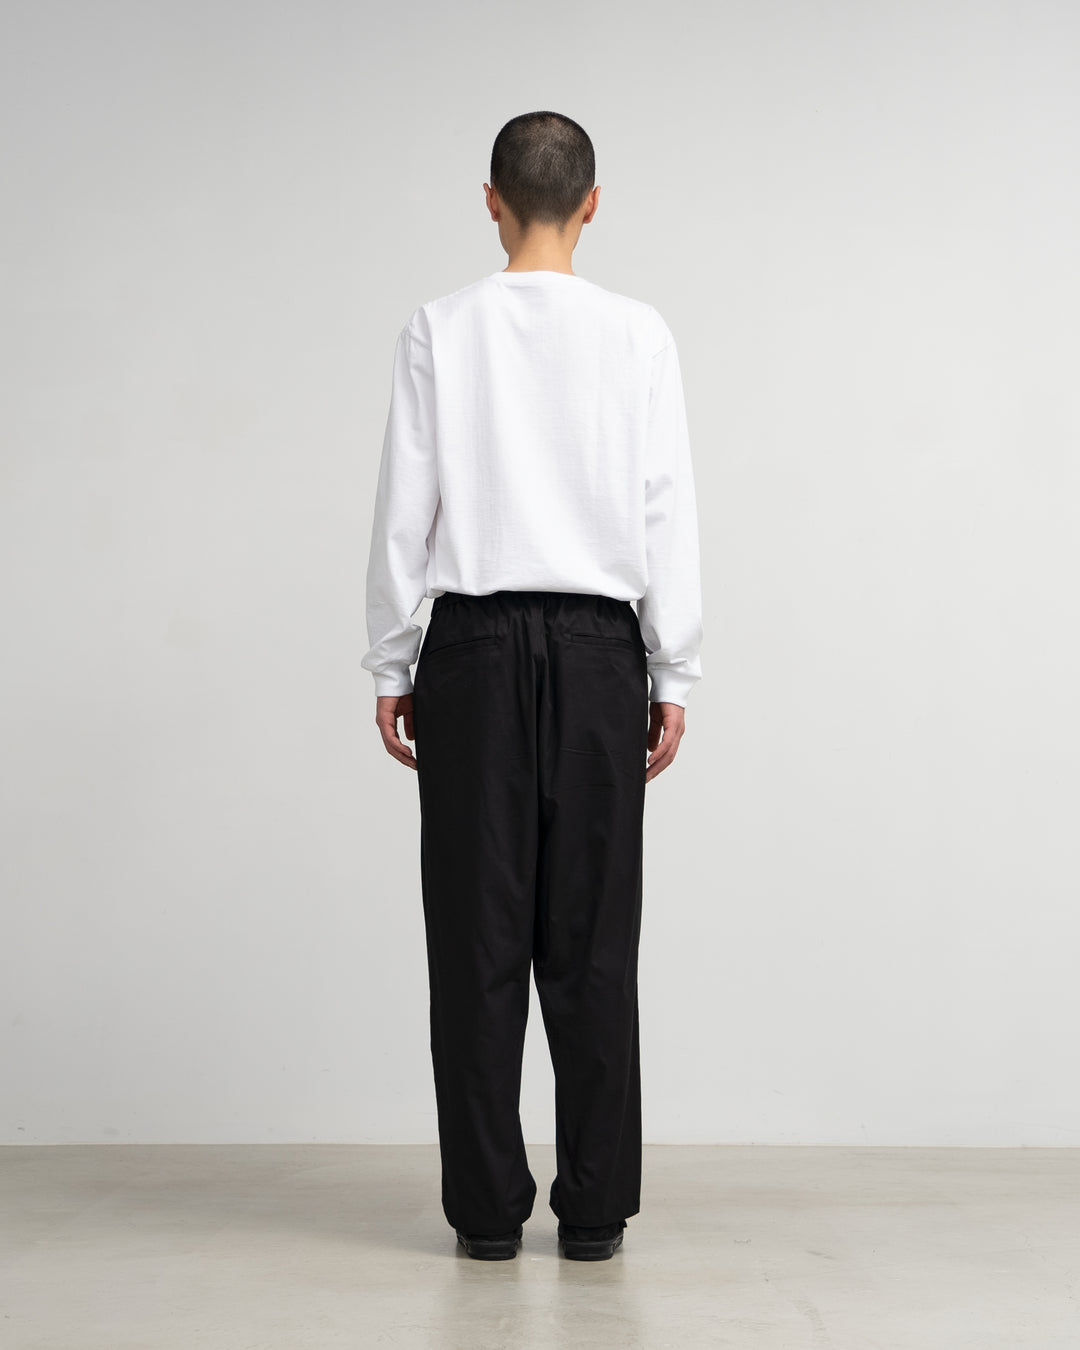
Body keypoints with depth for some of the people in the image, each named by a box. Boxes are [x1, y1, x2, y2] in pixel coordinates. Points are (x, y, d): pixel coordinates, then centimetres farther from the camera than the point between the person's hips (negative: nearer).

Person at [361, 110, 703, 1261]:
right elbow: (667, 513, -1)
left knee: (480, 932, 4)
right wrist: (673, 677, 5)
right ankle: (594, 1208, 10)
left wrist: (390, 668, 7)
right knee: (592, 938, 5)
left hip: (474, 647, 0)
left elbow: (404, 510, -1)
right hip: (599, 647, 1)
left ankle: (488, 1207, 10)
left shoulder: (438, 331, 0)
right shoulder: (638, 333, 0)